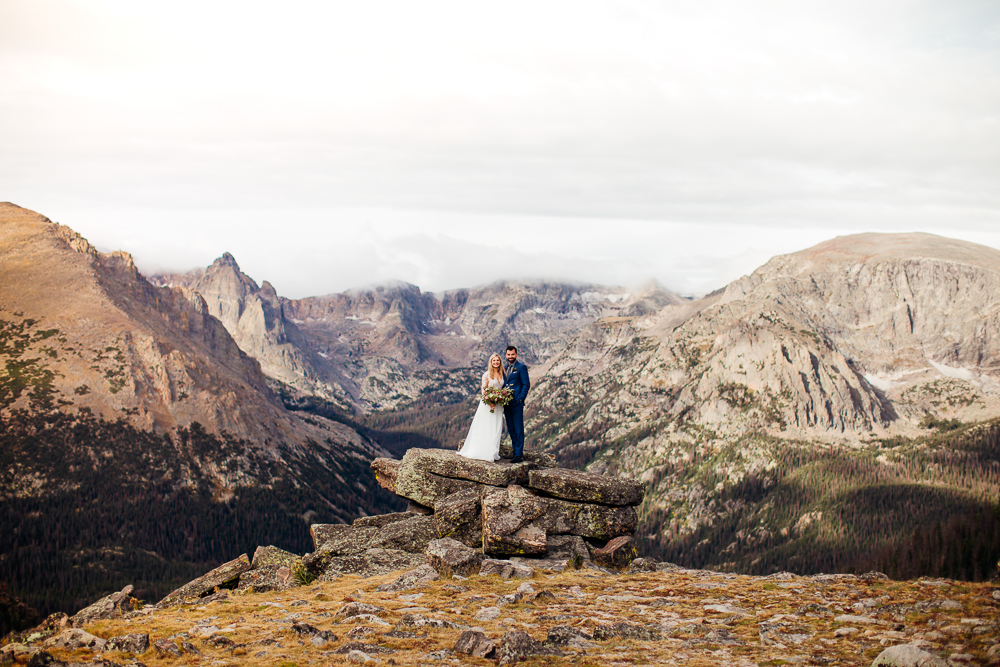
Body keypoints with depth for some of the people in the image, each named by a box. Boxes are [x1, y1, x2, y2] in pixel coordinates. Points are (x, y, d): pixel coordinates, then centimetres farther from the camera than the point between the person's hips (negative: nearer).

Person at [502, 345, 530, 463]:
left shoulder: (521, 367, -5)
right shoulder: (504, 368, 16)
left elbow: (526, 385, -8)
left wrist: (520, 399, -15)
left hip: (516, 402, -7)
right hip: (506, 403, 7)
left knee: (518, 429, -5)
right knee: (511, 429, 12)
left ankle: (519, 455, -4)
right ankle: (515, 451, 19)